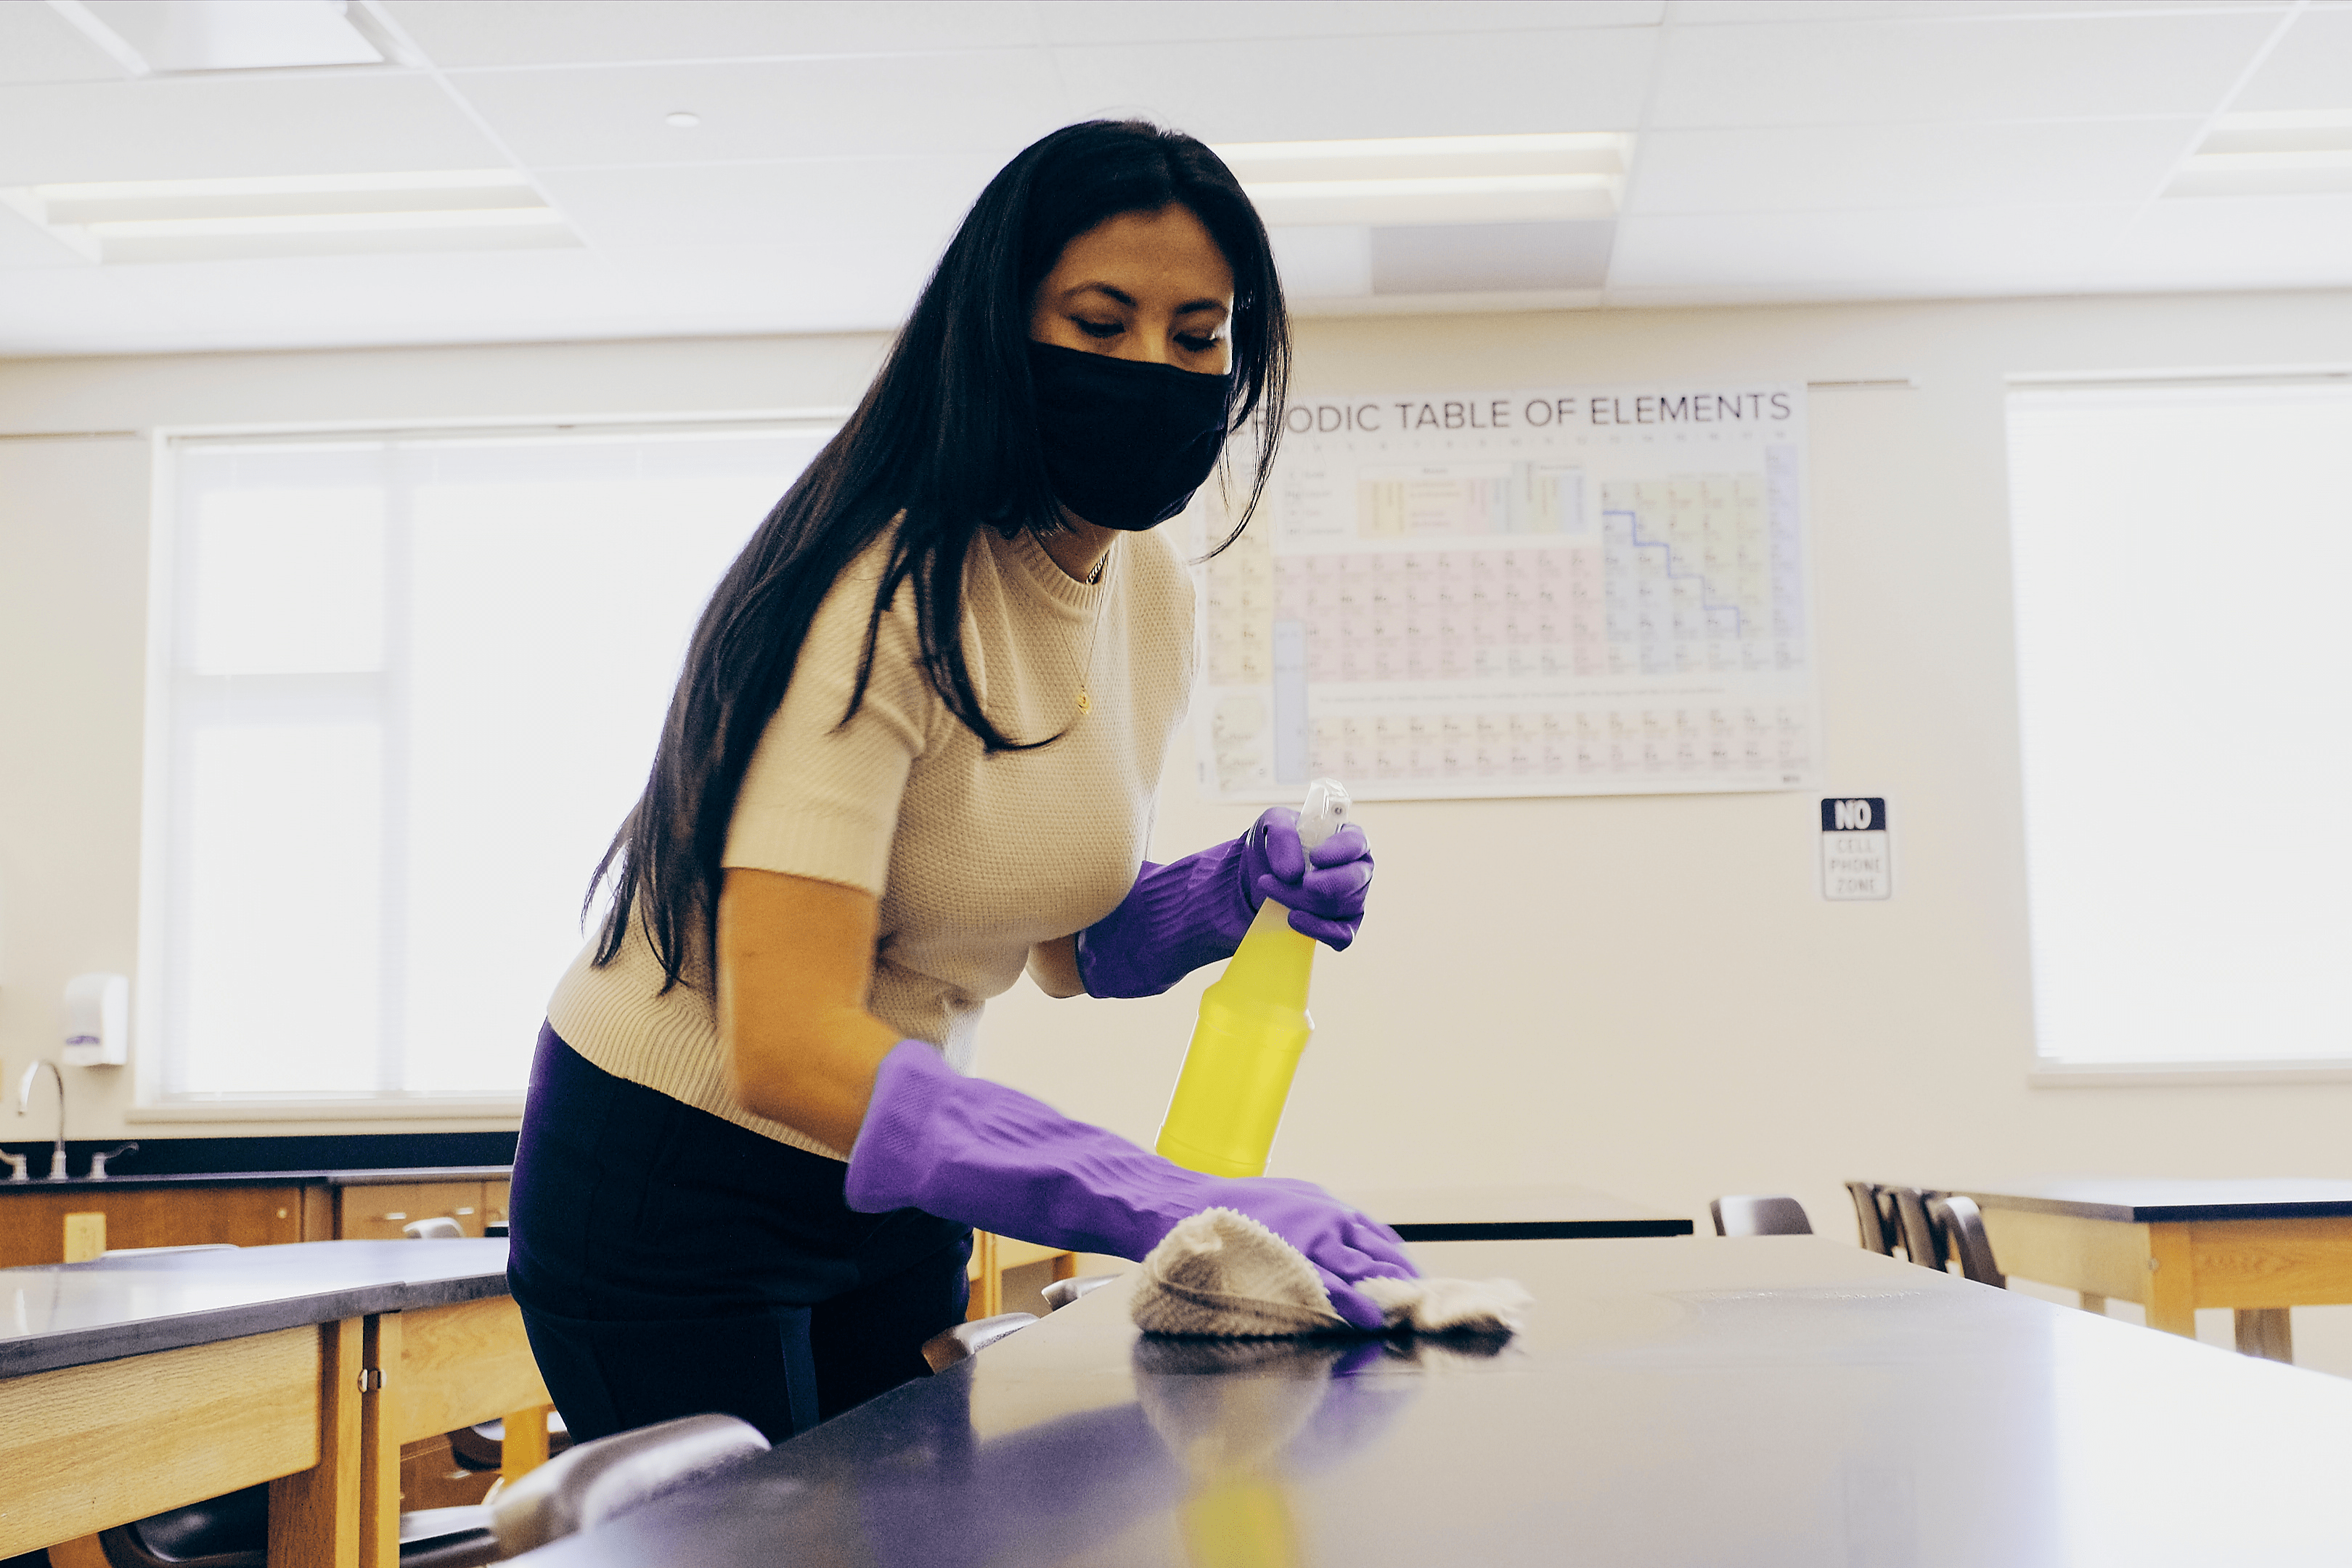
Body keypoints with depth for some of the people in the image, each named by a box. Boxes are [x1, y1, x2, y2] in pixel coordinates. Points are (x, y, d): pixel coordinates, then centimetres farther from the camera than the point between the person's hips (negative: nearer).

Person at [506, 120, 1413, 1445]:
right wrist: (1176, 1203, -42)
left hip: (888, 1193, 8)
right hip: (677, 1179, -7)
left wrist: (1227, 893, -13)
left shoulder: (1157, 591, -3)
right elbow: (789, 1047, -36)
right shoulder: (884, 597, -28)